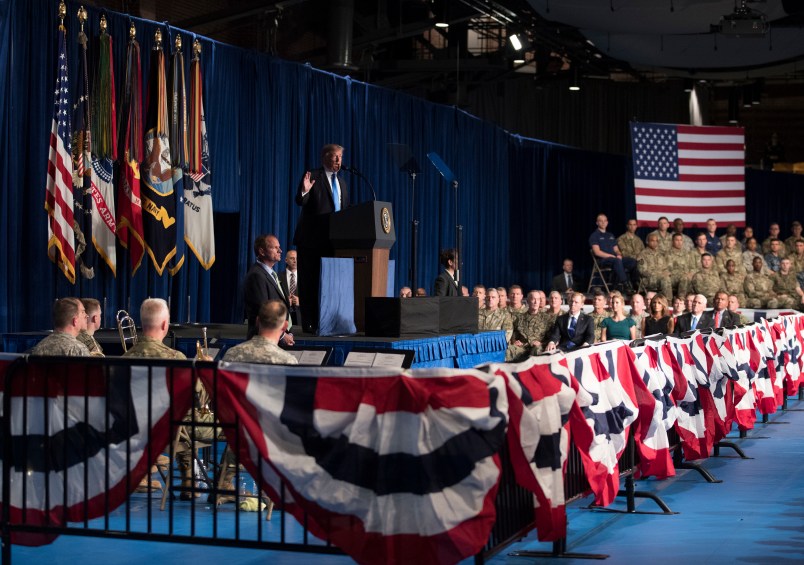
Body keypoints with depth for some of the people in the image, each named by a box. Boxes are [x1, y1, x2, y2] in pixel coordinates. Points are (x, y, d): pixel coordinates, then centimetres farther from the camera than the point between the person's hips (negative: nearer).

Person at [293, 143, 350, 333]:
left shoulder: (342, 183, 19)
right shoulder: (313, 176, -3)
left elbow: (345, 211, 22)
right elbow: (300, 202, -13)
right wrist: (304, 190, -34)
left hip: (334, 239, 6)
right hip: (312, 239, -6)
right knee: (310, 282, -3)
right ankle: (310, 323, 0)